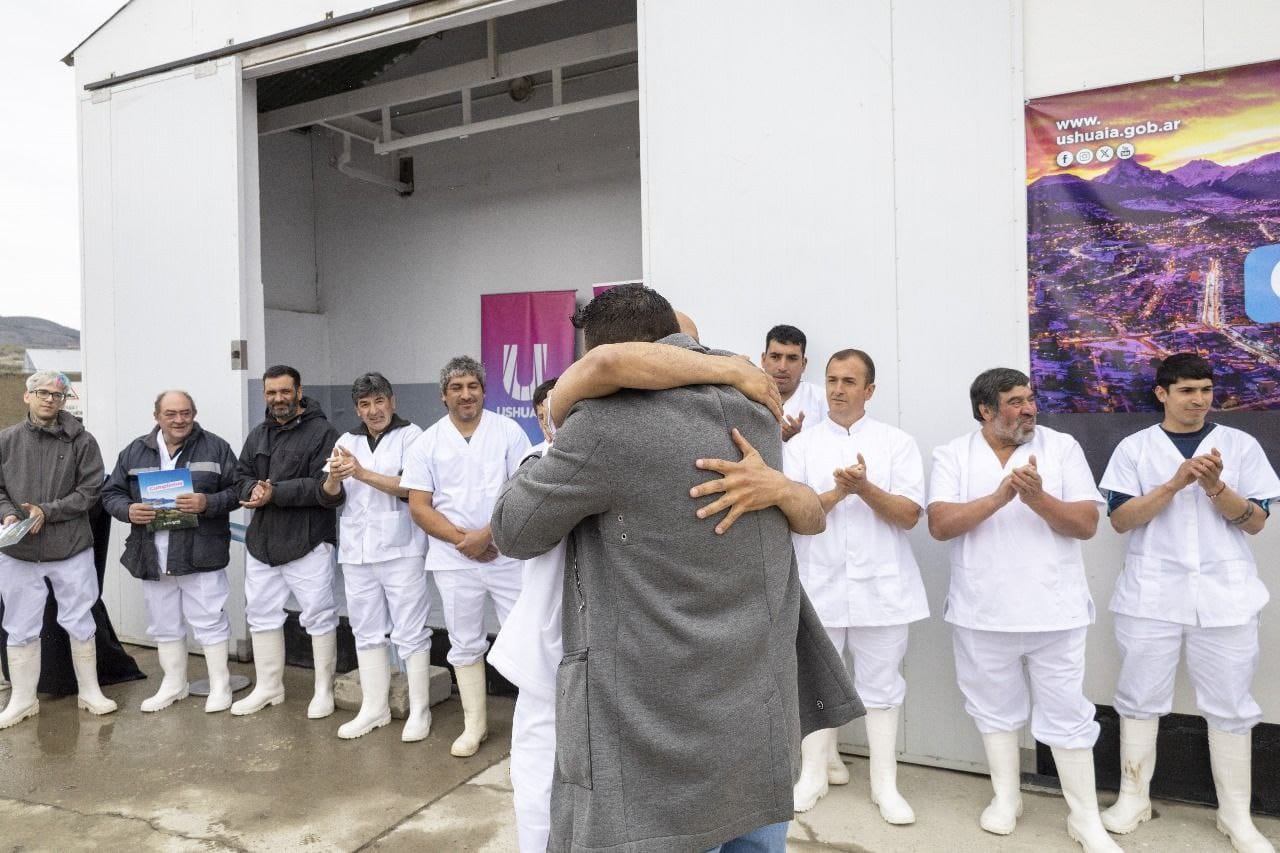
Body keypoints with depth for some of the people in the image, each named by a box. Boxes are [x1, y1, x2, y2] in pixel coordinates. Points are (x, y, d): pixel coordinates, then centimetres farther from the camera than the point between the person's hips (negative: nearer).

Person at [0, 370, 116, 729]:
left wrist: (47, 511, -16)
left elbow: (90, 490, -6)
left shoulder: (81, 441, -4)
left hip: (71, 550, -1)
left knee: (80, 624, 10)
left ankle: (89, 692, 25)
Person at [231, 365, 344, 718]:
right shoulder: (257, 435, 14)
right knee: (261, 614, 15)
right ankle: (268, 688, 30)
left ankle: (324, 691, 15)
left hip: (307, 541, -7)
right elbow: (243, 477, 14)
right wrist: (253, 489, -10)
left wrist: (276, 493, -22)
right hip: (261, 540, 7)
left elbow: (326, 487, -17)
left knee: (319, 615, 1)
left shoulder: (322, 432, -9)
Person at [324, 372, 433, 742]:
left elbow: (411, 488, -14)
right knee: (367, 631, 13)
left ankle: (419, 711, 10)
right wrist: (334, 478, -16)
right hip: (356, 550, 6)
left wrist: (363, 473, -21)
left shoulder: (411, 435, -4)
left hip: (400, 548, -5)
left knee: (410, 631, 0)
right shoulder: (347, 441, 12)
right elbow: (329, 495, 6)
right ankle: (374, 708, 24)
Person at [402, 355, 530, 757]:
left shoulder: (509, 431, -3)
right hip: (454, 560, 2)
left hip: (508, 555, -2)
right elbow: (418, 506, -1)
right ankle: (475, 724, 26)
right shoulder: (427, 443, 2)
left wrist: (486, 535, -15)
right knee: (465, 645, 13)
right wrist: (461, 539, -12)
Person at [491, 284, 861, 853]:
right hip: (763, 718, 7)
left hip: (661, 736, -7)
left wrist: (556, 443, 13)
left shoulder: (608, 423, -18)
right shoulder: (754, 415, 5)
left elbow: (514, 532, -3)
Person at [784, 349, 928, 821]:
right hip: (818, 585, 1)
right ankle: (814, 773, 26)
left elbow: (909, 515, -5)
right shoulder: (800, 444, 4)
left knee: (880, 686, 9)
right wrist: (837, 492, -17)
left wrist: (865, 488, -19)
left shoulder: (898, 442, 2)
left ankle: (885, 784, 21)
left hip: (881, 587, 0)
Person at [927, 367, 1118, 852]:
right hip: (982, 612, 1)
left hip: (1055, 611, 0)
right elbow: (939, 525, -14)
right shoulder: (952, 456, -2)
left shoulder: (1063, 448, -1)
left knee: (1067, 713, 8)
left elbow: (1086, 524, -6)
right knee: (995, 707, 15)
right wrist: (1001, 496, -24)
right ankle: (1005, 798, 34)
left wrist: (1037, 497, -23)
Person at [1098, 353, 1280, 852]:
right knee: (1140, 697, 8)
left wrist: (1215, 486, -16)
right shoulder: (1134, 448, 2)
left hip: (1224, 595, 1)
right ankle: (1134, 797, 22)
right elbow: (1120, 520, -6)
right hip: (1151, 595, -1)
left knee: (1230, 704, 8)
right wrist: (1176, 483, -17)